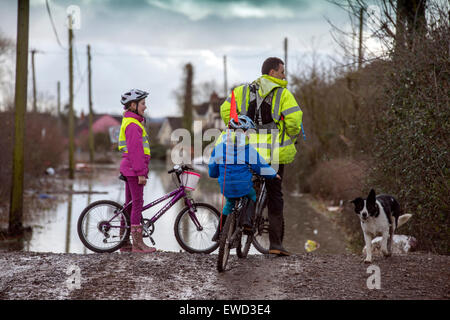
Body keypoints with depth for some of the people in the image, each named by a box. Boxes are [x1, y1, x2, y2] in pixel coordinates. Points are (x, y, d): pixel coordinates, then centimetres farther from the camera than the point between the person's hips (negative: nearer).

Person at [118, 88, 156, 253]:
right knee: (137, 203, -8)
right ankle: (137, 243, -6)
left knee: (129, 204, 11)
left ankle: (125, 243, 14)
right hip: (134, 169, -10)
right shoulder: (133, 124, -15)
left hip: (130, 169, 10)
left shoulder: (129, 122, 18)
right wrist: (141, 173, -21)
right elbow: (135, 150, -20)